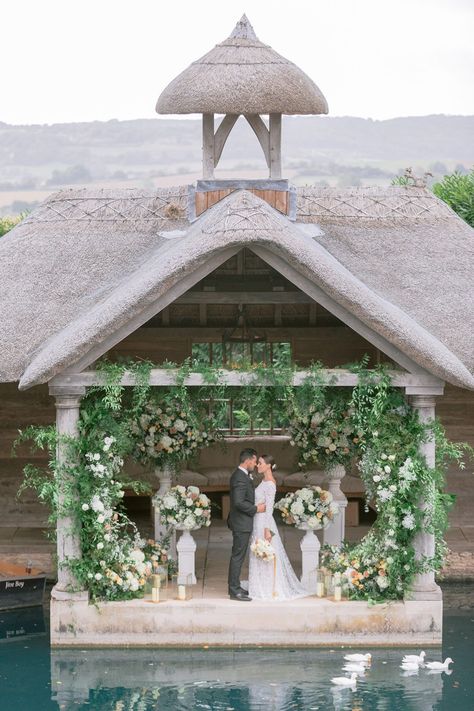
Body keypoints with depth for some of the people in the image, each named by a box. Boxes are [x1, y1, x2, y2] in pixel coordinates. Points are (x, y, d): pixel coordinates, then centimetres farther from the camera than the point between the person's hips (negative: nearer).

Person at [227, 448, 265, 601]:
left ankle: (234, 587, 23)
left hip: (241, 523, 11)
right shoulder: (240, 478, -21)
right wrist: (256, 509, -18)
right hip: (241, 523, -11)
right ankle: (234, 591, -4)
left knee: (238, 555, 16)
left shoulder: (240, 475, 12)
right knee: (238, 556, -7)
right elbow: (238, 502, -27)